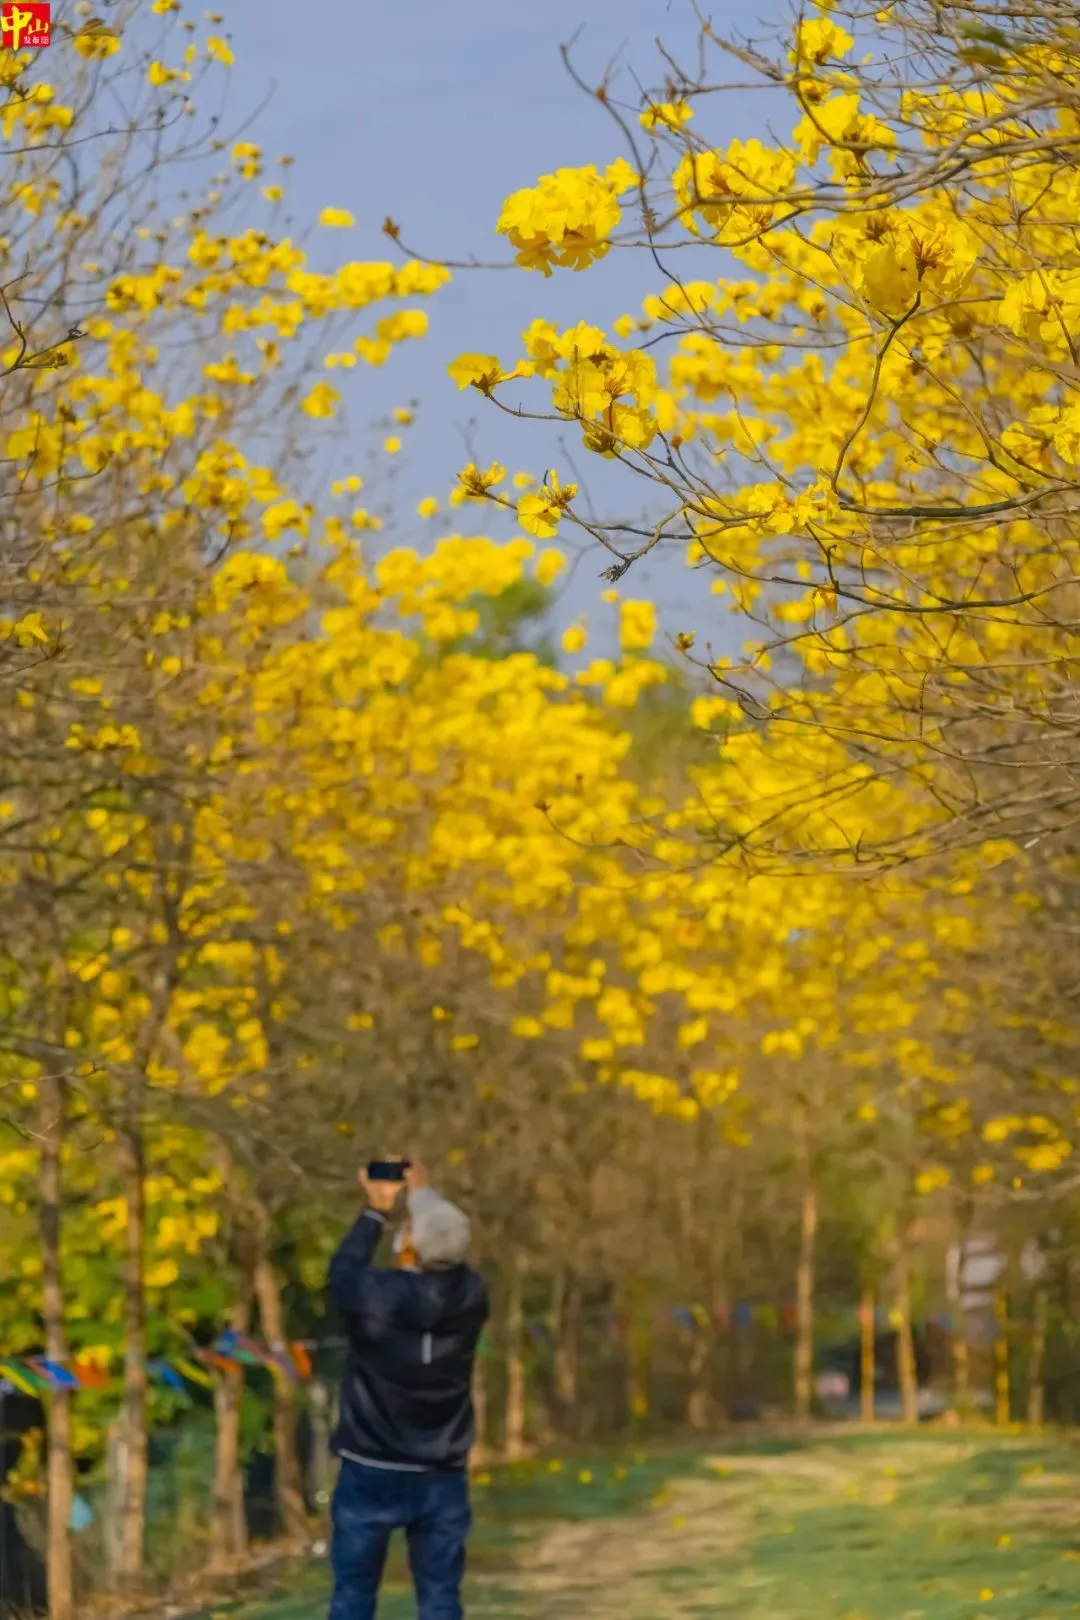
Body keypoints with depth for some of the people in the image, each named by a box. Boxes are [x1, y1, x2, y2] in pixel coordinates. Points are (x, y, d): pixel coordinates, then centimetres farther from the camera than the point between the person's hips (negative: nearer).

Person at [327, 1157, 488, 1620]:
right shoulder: (470, 1297, -8)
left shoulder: (374, 1295, -17)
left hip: (372, 1473, -2)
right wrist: (425, 1196, 24)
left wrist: (376, 1210, 18)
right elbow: (448, 1265, 16)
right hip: (442, 1478, 2)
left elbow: (343, 1269, 7)